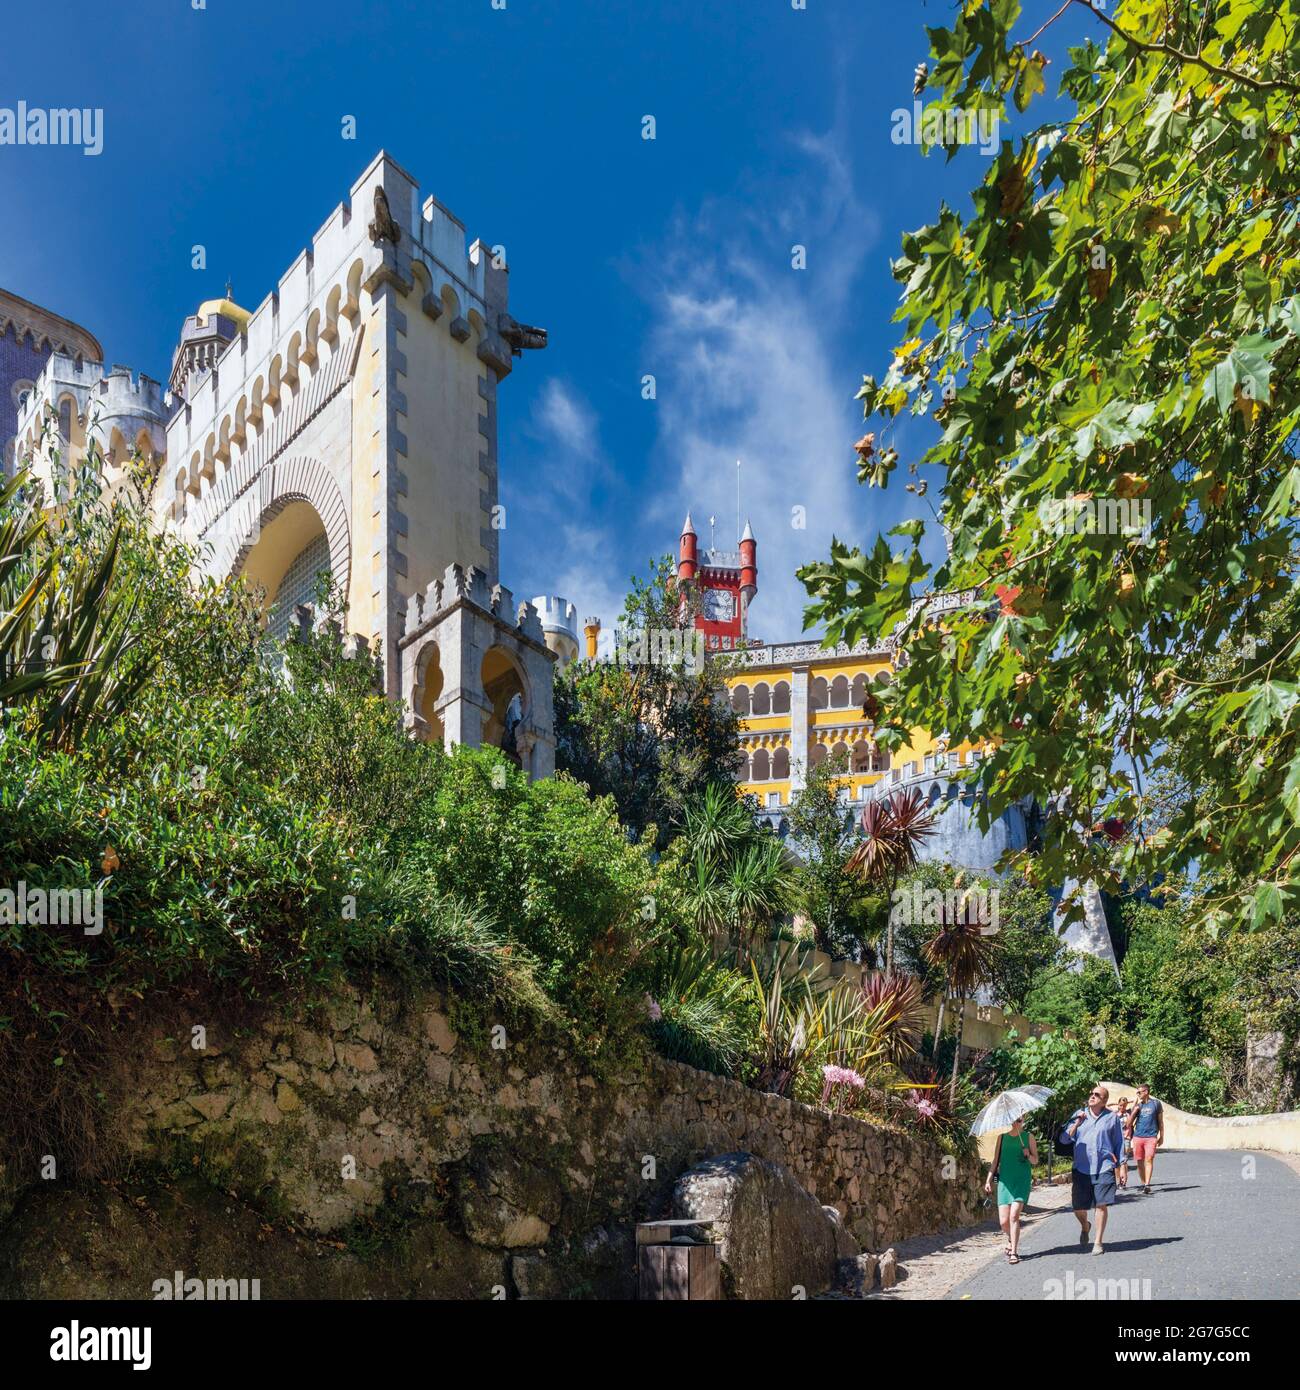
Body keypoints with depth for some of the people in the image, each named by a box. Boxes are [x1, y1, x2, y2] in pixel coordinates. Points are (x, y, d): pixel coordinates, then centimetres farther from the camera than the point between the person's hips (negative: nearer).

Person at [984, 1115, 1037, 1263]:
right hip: (1004, 1180, 2)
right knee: (1003, 1221, -3)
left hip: (1022, 1180, -2)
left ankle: (1014, 1252, -8)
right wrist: (989, 1179, 9)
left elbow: (1035, 1160, 11)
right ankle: (1011, 1240, 29)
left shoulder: (1028, 1137, 5)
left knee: (1014, 1215, -16)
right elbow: (996, 1159, 14)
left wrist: (1029, 1155, -11)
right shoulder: (1002, 1137, 9)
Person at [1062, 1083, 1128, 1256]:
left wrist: (1122, 1167, 6)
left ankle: (1097, 1242, 10)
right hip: (1081, 1169, 2)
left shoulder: (1112, 1117, 4)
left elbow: (1119, 1144, 9)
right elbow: (1065, 1139, 1)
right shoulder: (1079, 1115, 7)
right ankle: (1085, 1226, 37)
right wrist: (1076, 1123, -13)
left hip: (1104, 1169, -2)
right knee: (1079, 1208, 5)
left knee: (1102, 1205, -4)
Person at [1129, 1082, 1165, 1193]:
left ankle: (1147, 1185, -17)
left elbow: (1160, 1121, 11)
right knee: (1140, 1162, 5)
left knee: (1149, 1159, -14)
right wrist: (1135, 1110, -6)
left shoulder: (1156, 1103, 5)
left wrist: (1161, 1136, 9)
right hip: (1138, 1137, 3)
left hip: (1151, 1137, -3)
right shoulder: (1137, 1105, 11)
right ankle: (1143, 1184, 15)